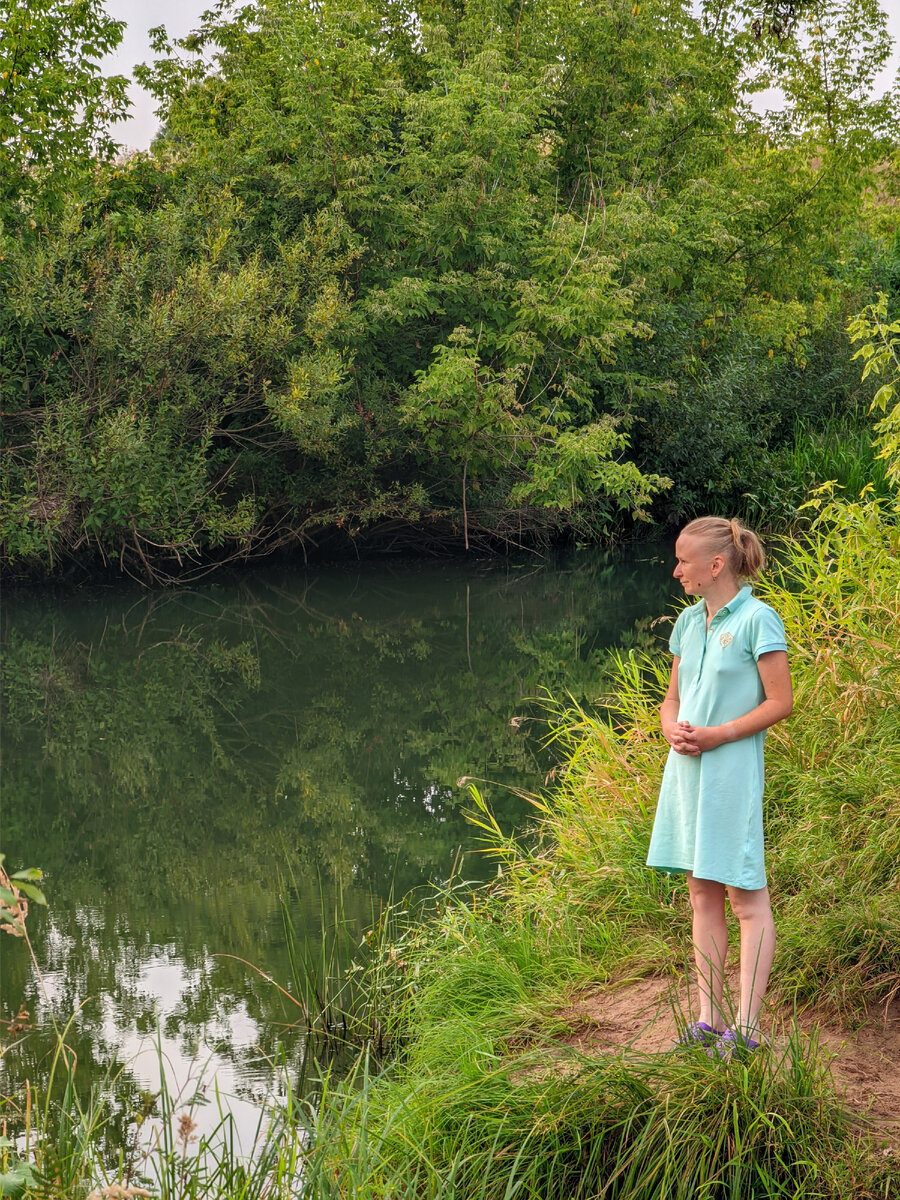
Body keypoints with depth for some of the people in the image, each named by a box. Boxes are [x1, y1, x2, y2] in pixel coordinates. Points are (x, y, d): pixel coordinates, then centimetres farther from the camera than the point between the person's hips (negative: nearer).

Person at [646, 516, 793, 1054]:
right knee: (702, 894, 12)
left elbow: (781, 702, -12)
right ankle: (710, 1020, 20)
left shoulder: (757, 619, -10)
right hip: (687, 769, 8)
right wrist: (673, 728, -4)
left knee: (747, 897, -2)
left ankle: (747, 1030, 1)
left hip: (732, 772, -8)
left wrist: (716, 735, -16)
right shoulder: (689, 620, 11)